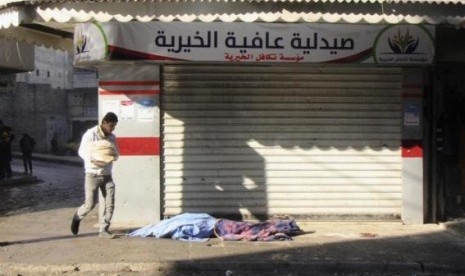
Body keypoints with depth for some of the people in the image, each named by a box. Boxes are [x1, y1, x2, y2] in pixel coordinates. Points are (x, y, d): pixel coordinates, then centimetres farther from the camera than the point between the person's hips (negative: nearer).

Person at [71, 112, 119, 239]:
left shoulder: (112, 137, 7)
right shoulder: (90, 134, -9)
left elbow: (116, 154, 12)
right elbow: (82, 151, -9)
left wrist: (113, 156, -12)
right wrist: (94, 161, -24)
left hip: (107, 175, 5)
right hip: (93, 174, -5)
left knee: (109, 203, -2)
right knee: (90, 204, -3)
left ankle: (104, 230, 8)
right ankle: (77, 217, 28)